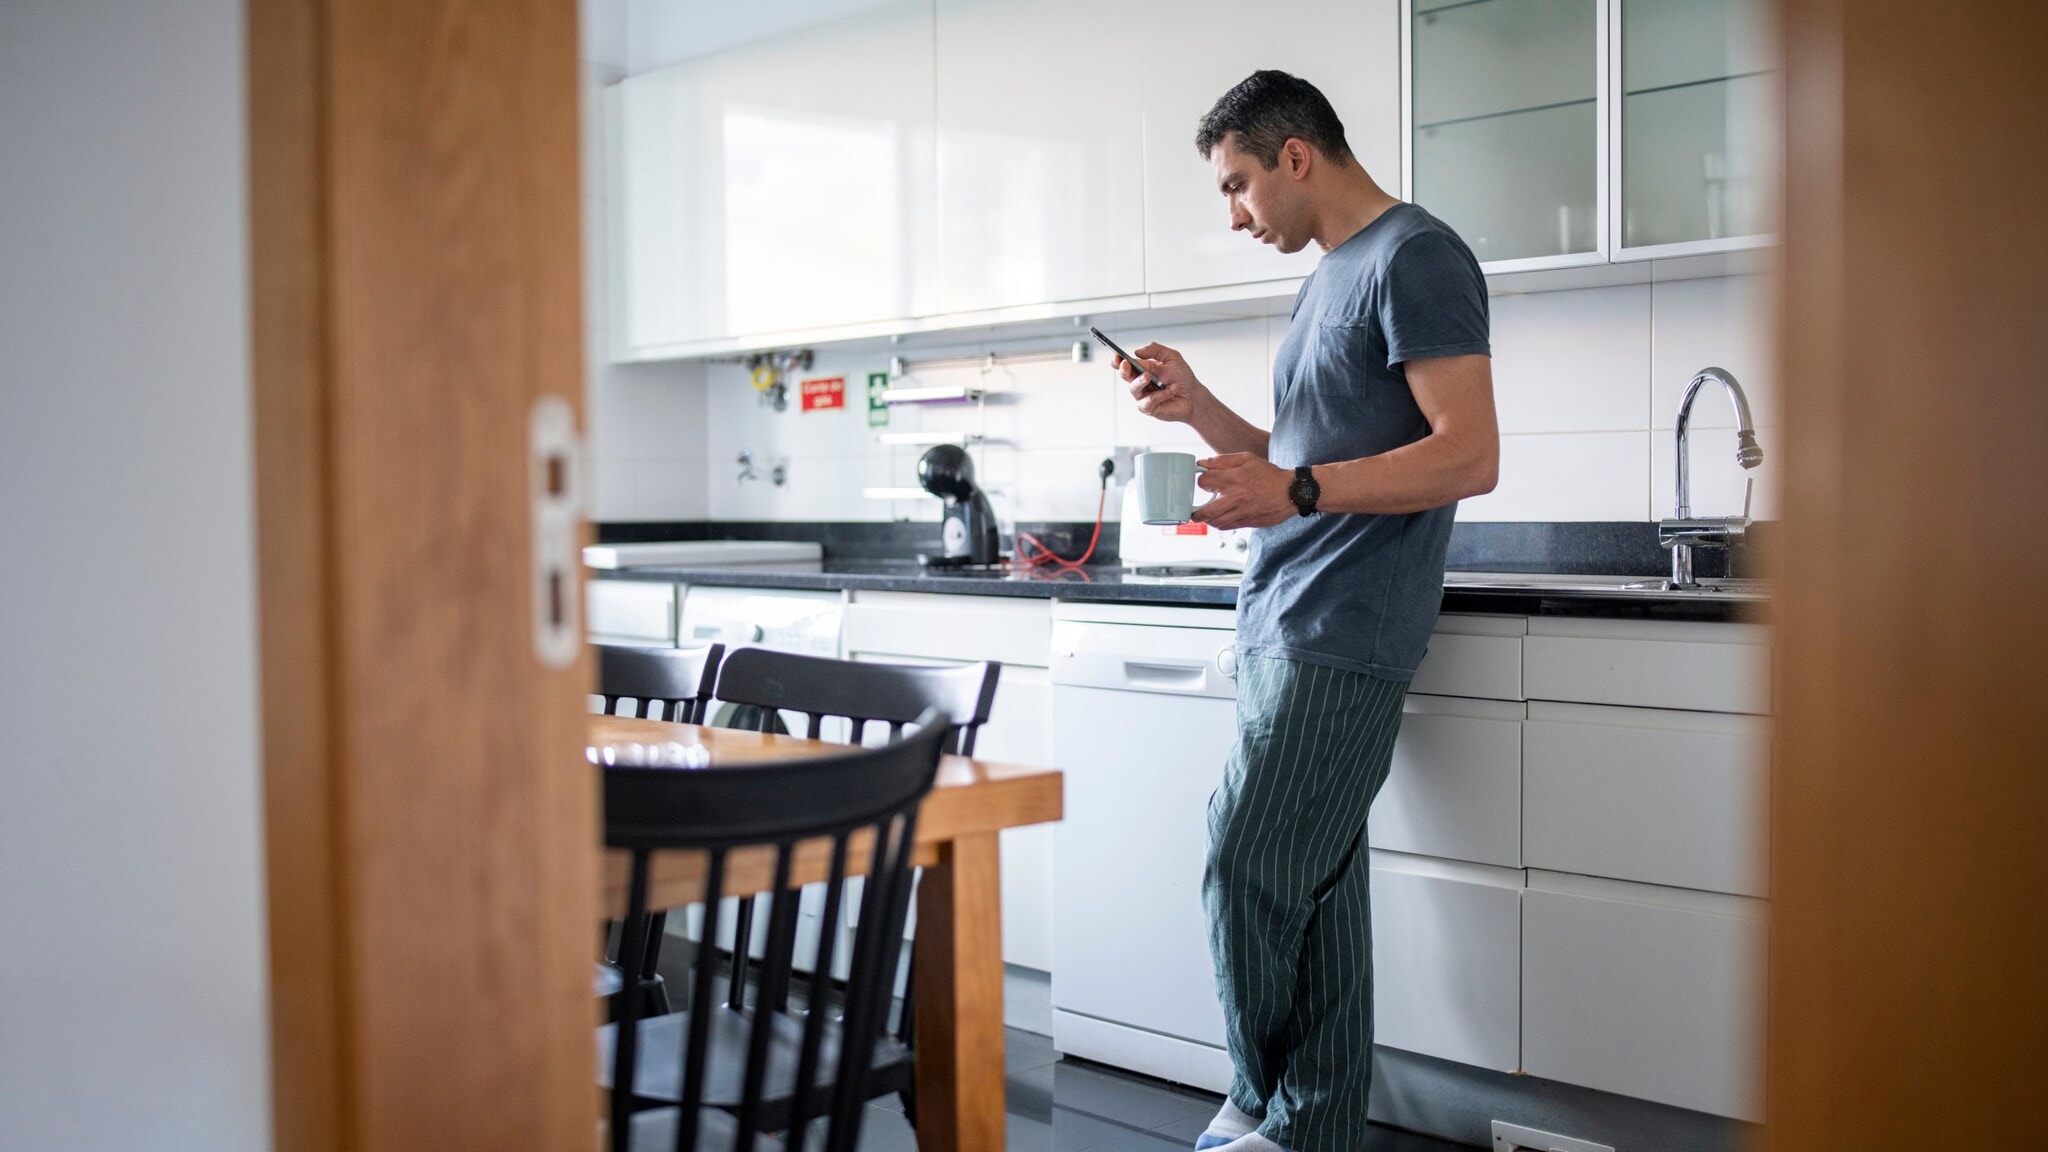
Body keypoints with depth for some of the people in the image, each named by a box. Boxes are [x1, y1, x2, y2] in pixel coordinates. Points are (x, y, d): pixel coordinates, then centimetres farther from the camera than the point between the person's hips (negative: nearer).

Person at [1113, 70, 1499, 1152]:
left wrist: (1298, 491, -27)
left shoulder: (1415, 257, -8)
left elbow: (1470, 455, -17)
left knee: (1247, 874, -9)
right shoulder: (1330, 279, 22)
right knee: (1312, 889, 9)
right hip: (1282, 630, 9)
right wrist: (1198, 407, 11)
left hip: (1341, 643, -9)